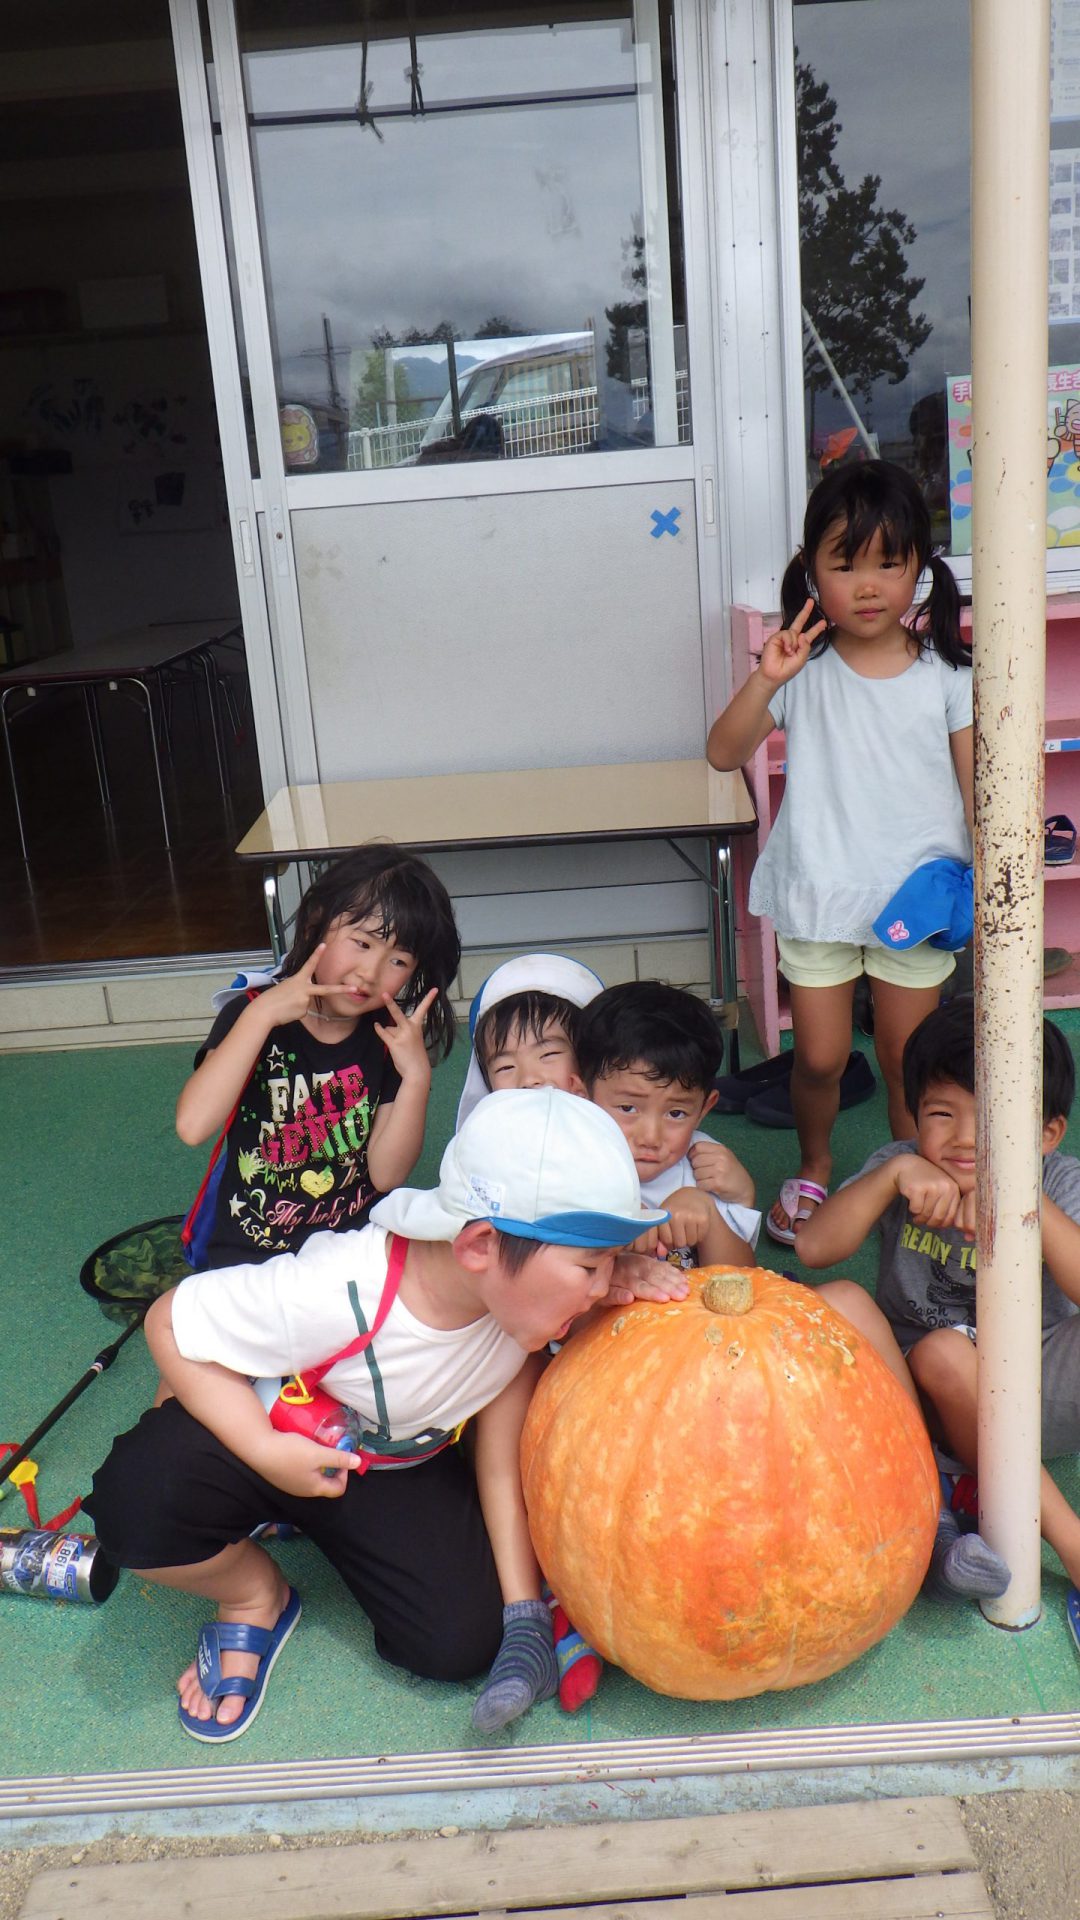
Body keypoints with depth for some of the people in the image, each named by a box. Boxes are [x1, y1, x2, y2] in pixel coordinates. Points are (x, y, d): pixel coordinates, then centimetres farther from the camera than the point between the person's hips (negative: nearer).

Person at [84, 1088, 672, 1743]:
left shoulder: (523, 1284, -26)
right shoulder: (330, 1296, -40)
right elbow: (172, 1322, -26)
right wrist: (265, 1452, -31)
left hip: (402, 1462, 3)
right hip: (274, 1431, -3)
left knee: (463, 1641, -15)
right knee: (141, 1496, -33)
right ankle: (256, 1596, -1)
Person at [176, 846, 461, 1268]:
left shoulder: (389, 1039, 0)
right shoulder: (252, 1015, -6)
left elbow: (385, 1175, -5)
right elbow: (193, 1126, -23)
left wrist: (416, 1076, -17)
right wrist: (262, 1014, -25)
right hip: (249, 1257, -2)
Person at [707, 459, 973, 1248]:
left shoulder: (945, 674, -4)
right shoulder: (804, 671, -6)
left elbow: (975, 787, 0)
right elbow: (724, 753, -12)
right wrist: (765, 680, -26)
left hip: (916, 895, 0)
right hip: (818, 895, 0)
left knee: (908, 1058, 11)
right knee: (820, 1058, 8)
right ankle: (814, 1168, 36)